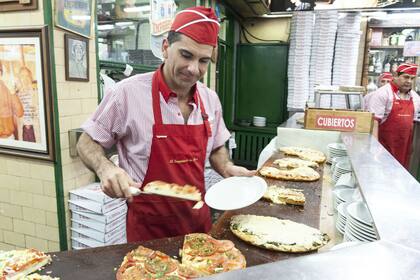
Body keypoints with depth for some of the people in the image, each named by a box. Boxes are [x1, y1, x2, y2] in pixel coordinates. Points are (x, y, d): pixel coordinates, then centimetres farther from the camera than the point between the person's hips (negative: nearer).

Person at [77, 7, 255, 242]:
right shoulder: (128, 92, -17)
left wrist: (227, 169, -7)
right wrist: (105, 168, -25)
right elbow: (87, 143, -6)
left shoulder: (210, 99, -2)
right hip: (149, 225, -4)